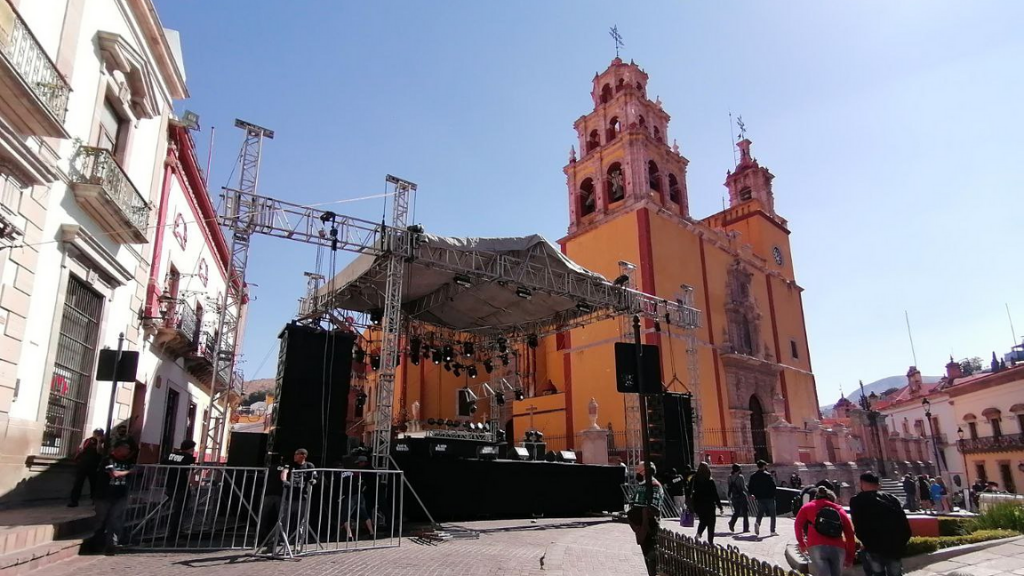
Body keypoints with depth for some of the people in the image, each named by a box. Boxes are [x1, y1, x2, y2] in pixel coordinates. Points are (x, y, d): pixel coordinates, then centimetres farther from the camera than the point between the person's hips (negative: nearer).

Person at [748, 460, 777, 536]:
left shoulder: (753, 476, 4)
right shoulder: (767, 475, -11)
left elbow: (750, 488, 5)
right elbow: (773, 486, -15)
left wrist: (753, 494, 20)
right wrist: (773, 495, 0)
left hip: (759, 498, 4)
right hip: (769, 498, -4)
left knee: (760, 513, 10)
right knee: (772, 515, 8)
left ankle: (757, 523, -17)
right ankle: (773, 531, 11)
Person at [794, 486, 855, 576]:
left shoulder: (808, 507, 20)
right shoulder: (840, 510, 23)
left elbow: (798, 525, 12)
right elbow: (850, 534, 16)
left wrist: (801, 543, 25)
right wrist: (849, 557, 21)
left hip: (817, 547, -2)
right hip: (838, 548, 2)